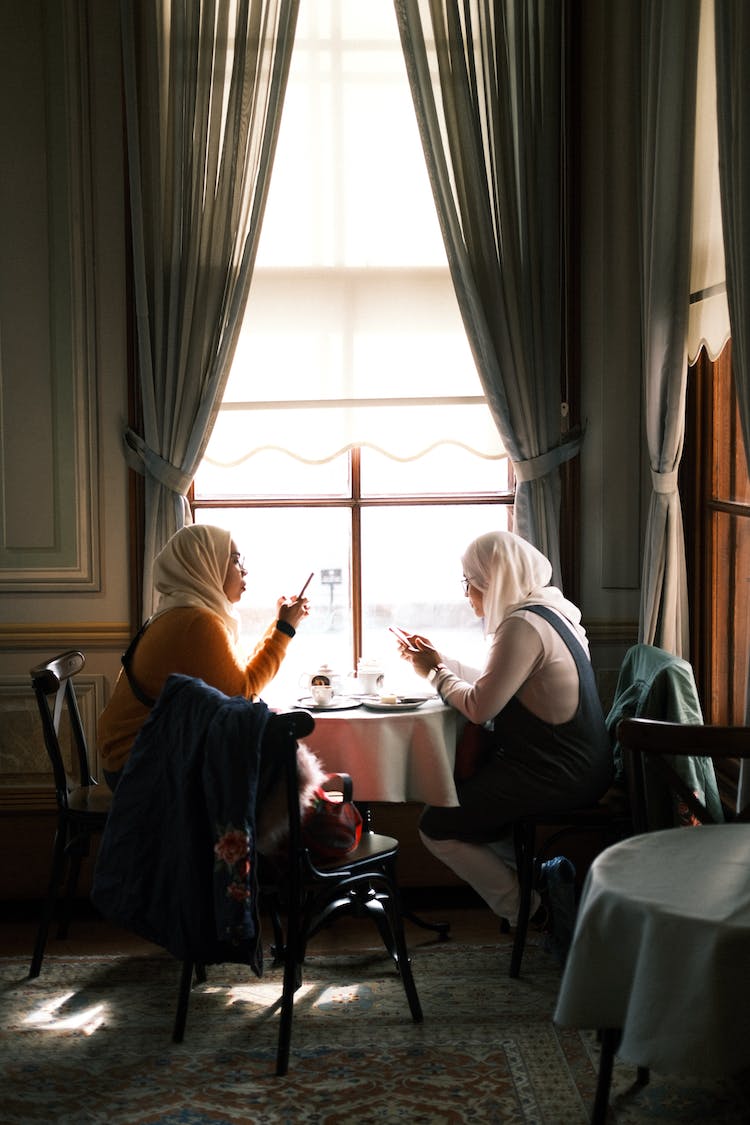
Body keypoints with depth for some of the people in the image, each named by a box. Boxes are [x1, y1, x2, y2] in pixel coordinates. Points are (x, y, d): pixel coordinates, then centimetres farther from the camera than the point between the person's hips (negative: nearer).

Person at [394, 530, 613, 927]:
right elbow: (496, 686, 17)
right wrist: (442, 663, 17)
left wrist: (436, 673, -3)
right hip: (577, 765, 10)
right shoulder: (550, 611, 10)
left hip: (557, 776, -10)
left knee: (436, 826, 1)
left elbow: (479, 707, -19)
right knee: (461, 790, 26)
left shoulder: (523, 625, -21)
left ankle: (527, 912, 7)